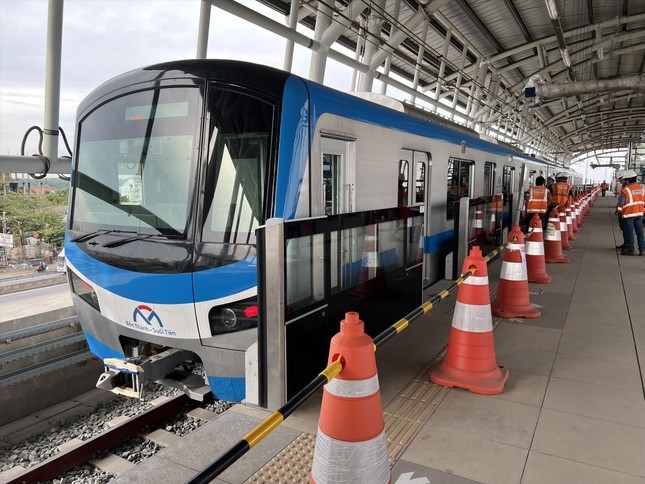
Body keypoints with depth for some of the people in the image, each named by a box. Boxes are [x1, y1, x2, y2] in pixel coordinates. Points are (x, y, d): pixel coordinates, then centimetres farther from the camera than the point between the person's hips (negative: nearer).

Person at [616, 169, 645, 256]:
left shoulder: (625, 190, -16)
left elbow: (621, 203, -13)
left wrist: (619, 210, 3)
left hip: (628, 214, -6)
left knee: (629, 232, 2)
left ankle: (630, 249, 7)